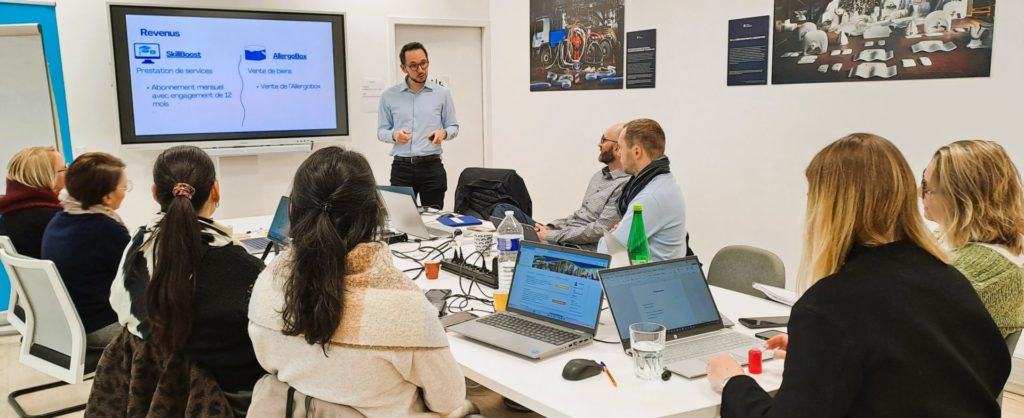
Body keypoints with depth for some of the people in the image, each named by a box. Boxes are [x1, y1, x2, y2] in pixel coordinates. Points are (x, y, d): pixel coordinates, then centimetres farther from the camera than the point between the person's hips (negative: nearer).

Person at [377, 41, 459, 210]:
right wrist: (394, 135, -15)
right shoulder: (389, 96, 4)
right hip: (401, 167, 0)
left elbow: (453, 127, 9)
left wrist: (443, 133, -14)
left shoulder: (442, 94, 4)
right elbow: (381, 131, 7)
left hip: (432, 166, 0)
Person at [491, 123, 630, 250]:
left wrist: (551, 235, -17)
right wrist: (550, 227, 4)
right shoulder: (600, 175, 18)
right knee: (504, 209, 2)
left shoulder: (625, 185, -15)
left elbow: (600, 230, -20)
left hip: (580, 248, -10)